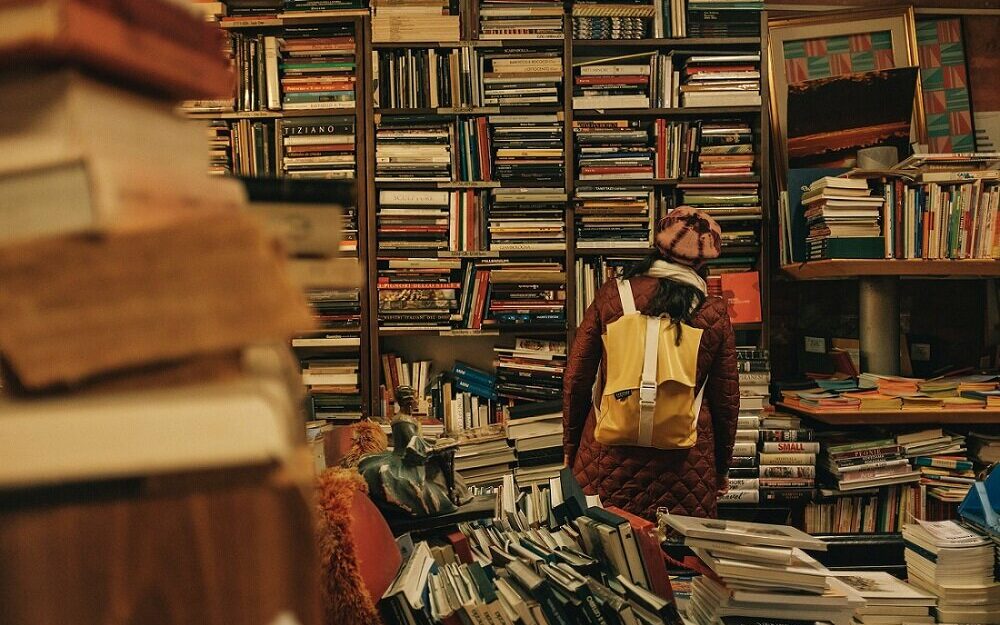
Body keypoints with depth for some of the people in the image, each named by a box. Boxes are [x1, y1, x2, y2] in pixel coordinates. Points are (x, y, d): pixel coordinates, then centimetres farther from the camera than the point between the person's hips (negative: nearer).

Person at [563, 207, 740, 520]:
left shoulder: (611, 295, -3)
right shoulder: (714, 313, -2)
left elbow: (576, 379, 0)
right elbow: (726, 400, 5)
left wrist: (570, 448, 12)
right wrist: (722, 468, 19)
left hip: (610, 458, 0)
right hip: (686, 465, 0)